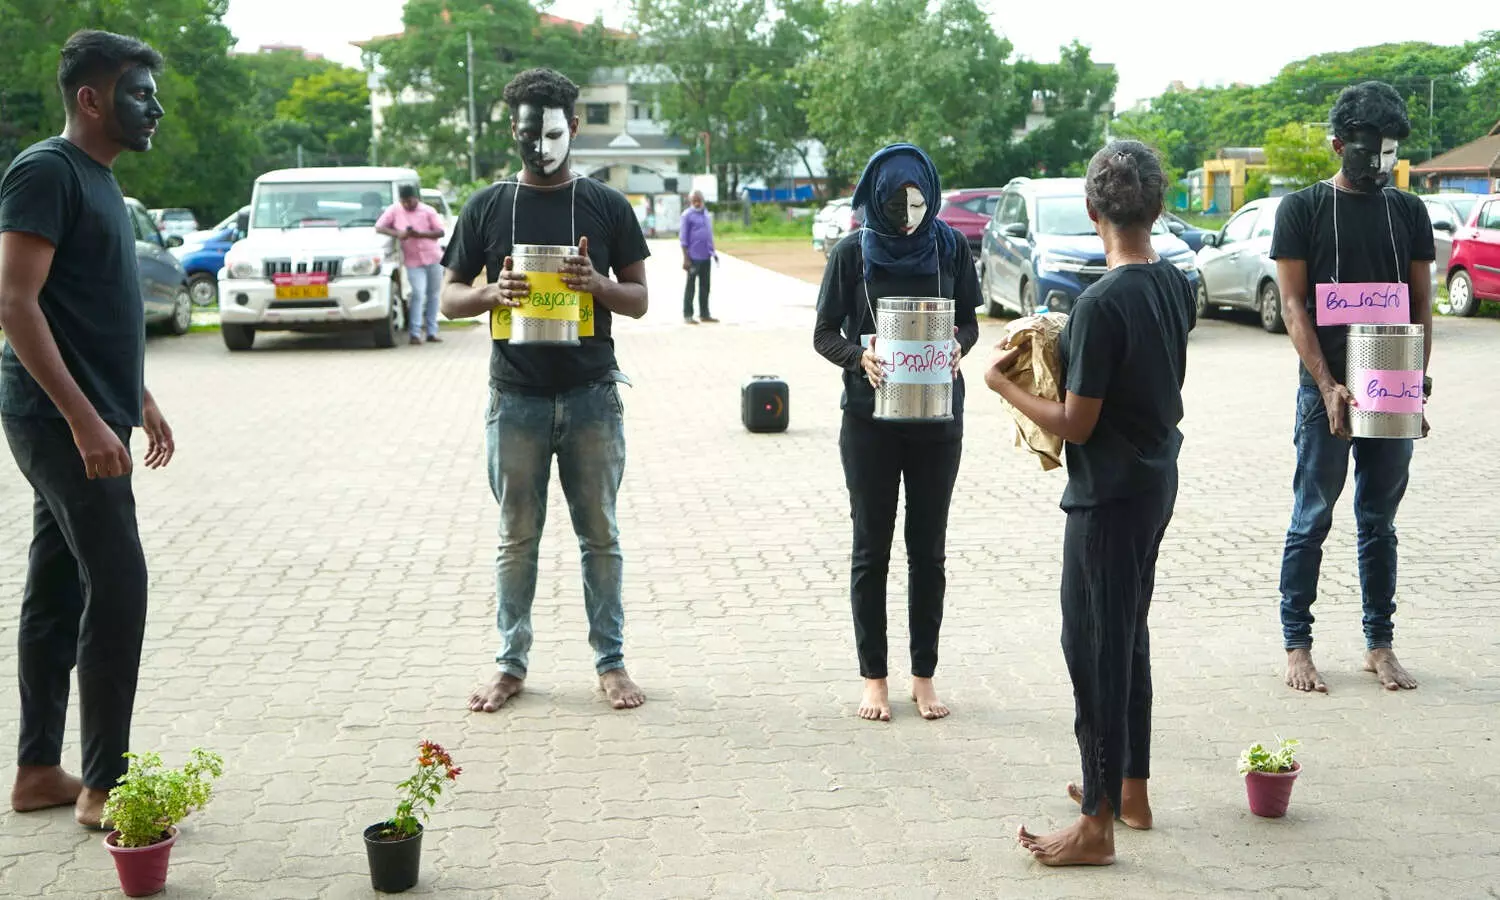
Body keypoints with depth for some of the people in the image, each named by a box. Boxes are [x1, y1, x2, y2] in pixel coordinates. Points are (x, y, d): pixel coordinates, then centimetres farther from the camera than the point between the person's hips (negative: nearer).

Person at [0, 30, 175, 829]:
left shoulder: (98, 179, 17)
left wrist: (140, 401, 23)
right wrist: (84, 419, -25)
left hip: (86, 422, 10)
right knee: (118, 586, -9)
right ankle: (104, 785, -2)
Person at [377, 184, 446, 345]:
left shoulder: (428, 211, 1)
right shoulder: (394, 211, 2)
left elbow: (440, 232, -2)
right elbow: (379, 227, -2)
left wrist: (420, 234, -18)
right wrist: (396, 233, -18)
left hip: (433, 258, 2)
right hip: (413, 261, -2)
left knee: (433, 295, 5)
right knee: (418, 295, -13)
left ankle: (432, 332, 12)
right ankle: (415, 333, -12)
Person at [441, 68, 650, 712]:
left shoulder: (607, 205, 5)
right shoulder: (487, 207, 6)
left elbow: (639, 300, 6)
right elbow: (450, 297, 8)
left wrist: (595, 283, -15)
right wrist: (493, 292, -13)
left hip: (592, 397, 0)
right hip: (516, 398, 1)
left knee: (600, 536, 6)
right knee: (517, 537, 8)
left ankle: (610, 661, 16)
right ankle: (511, 664, 18)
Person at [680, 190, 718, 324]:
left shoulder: (706, 214, 13)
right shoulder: (687, 215, -8)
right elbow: (683, 238, -10)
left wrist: (713, 252, 17)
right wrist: (686, 258, -14)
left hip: (706, 257, 7)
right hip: (694, 257, -7)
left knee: (705, 286, 11)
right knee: (690, 286, 0)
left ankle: (704, 314, 18)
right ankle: (687, 315, 5)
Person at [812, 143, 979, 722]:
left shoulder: (950, 247, 1)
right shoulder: (852, 253, -4)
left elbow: (969, 321, 8)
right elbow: (824, 333, -1)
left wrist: (957, 347, -14)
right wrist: (859, 356, -21)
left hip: (937, 417, 2)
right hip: (870, 418, -1)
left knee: (928, 549, 7)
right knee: (872, 548, 5)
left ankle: (924, 676, 18)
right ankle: (873, 678, 15)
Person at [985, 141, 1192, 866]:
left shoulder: (1102, 303, -23)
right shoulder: (1175, 285, 3)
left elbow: (1076, 423, -19)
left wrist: (1004, 384, -6)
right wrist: (1068, 353, 16)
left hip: (1109, 495, -9)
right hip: (1157, 483, 9)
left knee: (1095, 648, 0)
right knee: (1127, 637, 20)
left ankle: (1097, 825, 9)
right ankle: (1131, 788, 33)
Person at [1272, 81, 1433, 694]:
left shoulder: (1409, 212, 9)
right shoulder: (1302, 209, -1)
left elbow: (1422, 304, 9)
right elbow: (1293, 305, -6)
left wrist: (1418, 380, -3)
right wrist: (1327, 385, -14)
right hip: (1327, 389, -3)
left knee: (1379, 523, 11)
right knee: (1311, 521, 2)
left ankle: (1379, 644, 19)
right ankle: (1296, 645, 10)